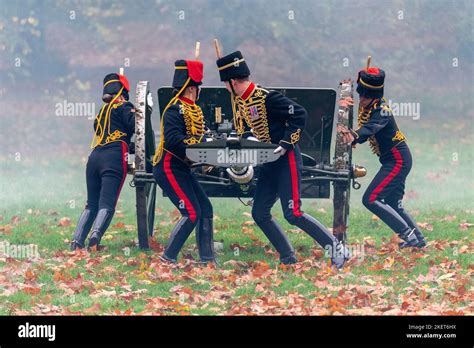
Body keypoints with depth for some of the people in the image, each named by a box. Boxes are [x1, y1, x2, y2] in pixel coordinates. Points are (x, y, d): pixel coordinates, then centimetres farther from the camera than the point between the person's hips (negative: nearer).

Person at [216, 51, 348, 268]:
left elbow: (299, 114, -21)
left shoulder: (265, 97, -20)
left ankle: (335, 247, -6)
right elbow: (242, 128, 15)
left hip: (286, 159, -9)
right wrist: (249, 138, -7)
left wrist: (286, 144, -23)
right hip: (269, 162, 9)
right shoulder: (238, 100, 6)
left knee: (293, 214, -15)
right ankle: (288, 258, 12)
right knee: (259, 214, 6)